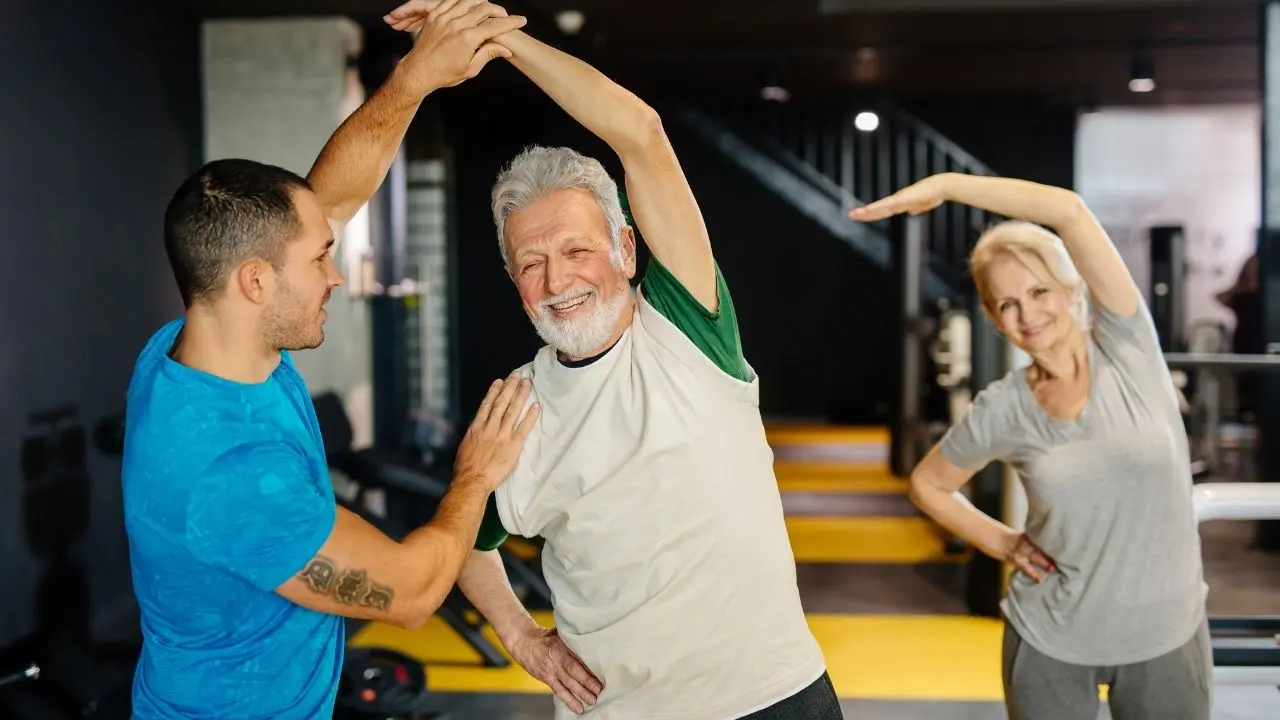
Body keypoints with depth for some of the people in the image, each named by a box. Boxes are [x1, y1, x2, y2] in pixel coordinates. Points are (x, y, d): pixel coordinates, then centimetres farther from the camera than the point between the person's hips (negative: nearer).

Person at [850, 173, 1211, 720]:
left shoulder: (1127, 347, -11)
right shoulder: (1001, 410, -8)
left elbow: (1069, 210, -24)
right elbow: (928, 484, 10)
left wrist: (944, 183, -20)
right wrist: (1003, 542, -1)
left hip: (1168, 633, 0)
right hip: (1051, 639, 1)